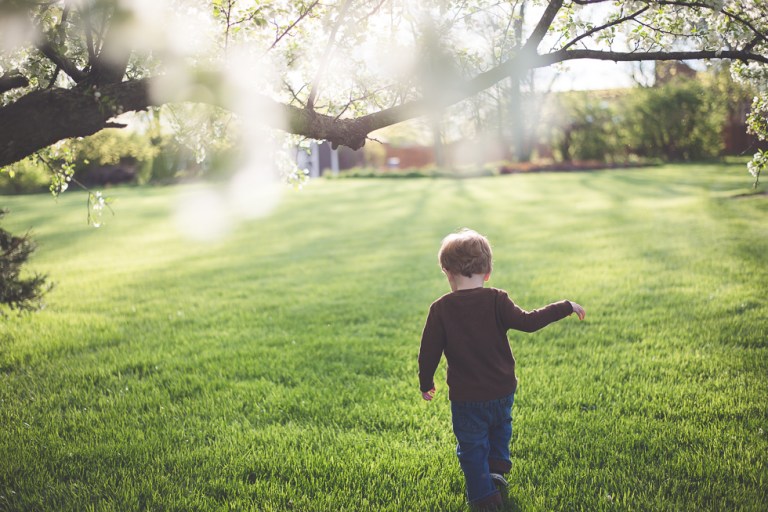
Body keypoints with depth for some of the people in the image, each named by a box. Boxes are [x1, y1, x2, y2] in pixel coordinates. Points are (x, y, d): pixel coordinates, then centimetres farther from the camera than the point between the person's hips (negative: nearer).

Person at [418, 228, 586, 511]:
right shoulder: (496, 300, -12)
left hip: (465, 397, -2)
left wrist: (426, 383, 8)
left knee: (472, 447, 13)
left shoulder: (440, 309, -11)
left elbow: (429, 351, -8)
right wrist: (565, 307, -7)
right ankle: (497, 466, 39)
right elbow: (528, 322, -16)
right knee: (500, 426, 33)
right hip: (502, 390, 2)